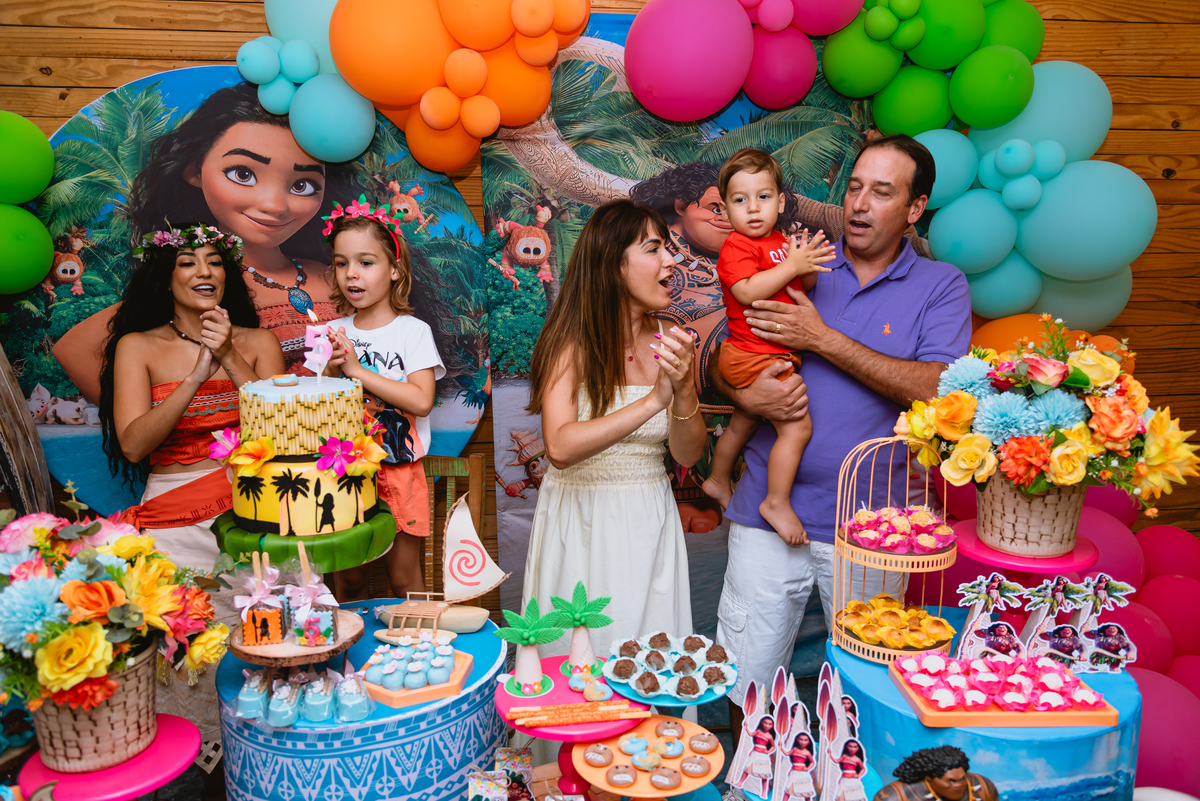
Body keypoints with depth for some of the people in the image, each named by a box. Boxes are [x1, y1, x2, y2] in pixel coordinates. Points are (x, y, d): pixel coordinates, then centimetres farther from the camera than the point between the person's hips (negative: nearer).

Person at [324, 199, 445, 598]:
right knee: (349, 580, 13)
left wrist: (358, 370, -20)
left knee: (404, 579, 6)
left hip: (399, 472, -3)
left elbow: (421, 400, -19)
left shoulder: (413, 331, -7)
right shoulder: (334, 333, 6)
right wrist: (332, 373, -12)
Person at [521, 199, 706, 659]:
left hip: (647, 523, 3)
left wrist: (683, 391, -21)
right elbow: (561, 446, -25)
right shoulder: (572, 342, -11)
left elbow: (688, 456, -2)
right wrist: (654, 401, -32)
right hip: (579, 522, -3)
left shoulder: (668, 343, -1)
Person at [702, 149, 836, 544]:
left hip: (774, 355, 10)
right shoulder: (737, 246, -15)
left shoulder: (781, 242, 12)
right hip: (756, 356, -10)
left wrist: (809, 264, -4)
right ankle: (777, 503, -4)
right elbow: (747, 292, -30)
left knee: (744, 422, 25)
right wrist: (792, 265, -27)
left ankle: (718, 481, 44)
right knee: (797, 426, -15)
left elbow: (805, 286, 17)